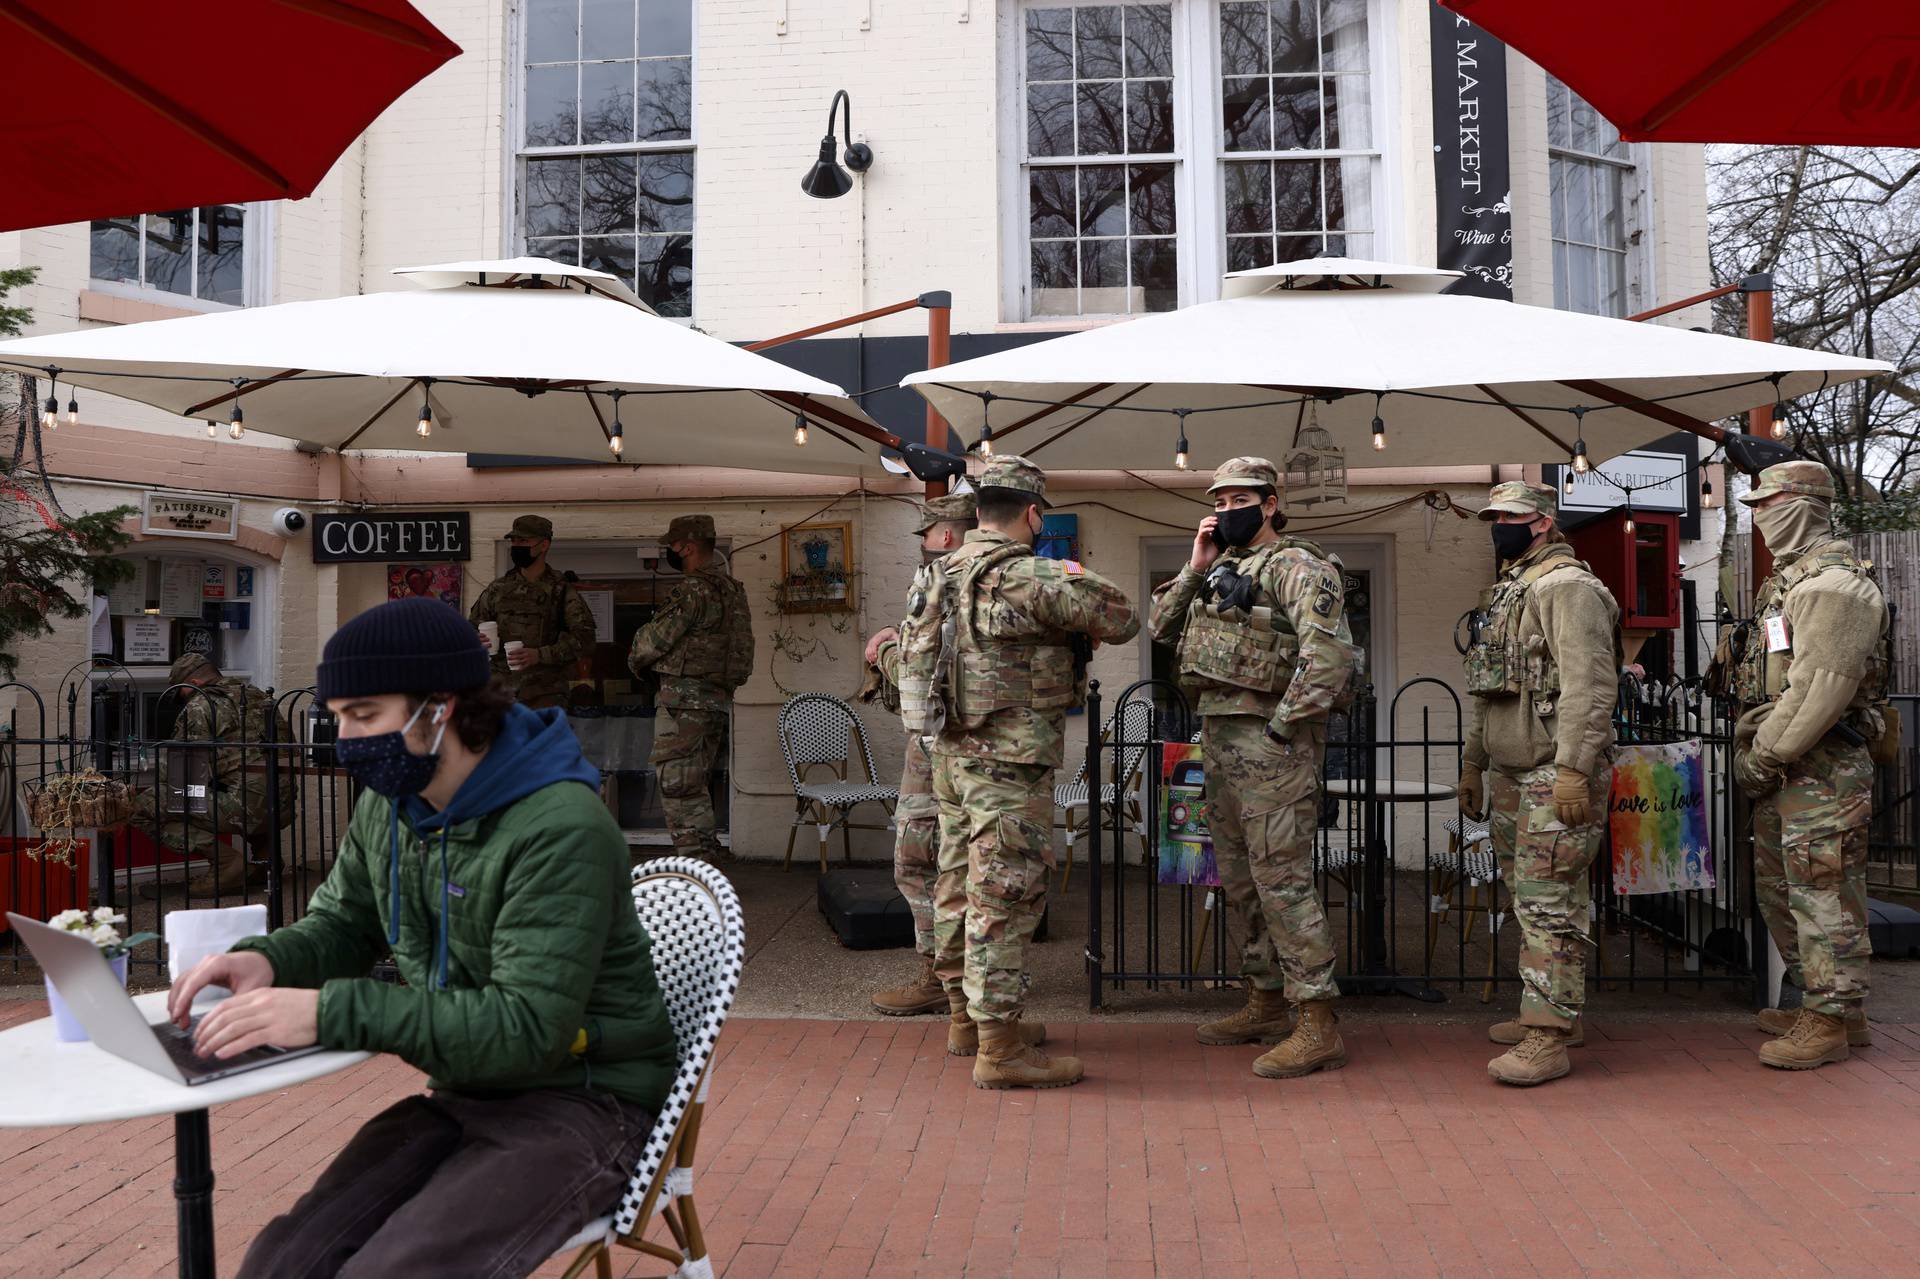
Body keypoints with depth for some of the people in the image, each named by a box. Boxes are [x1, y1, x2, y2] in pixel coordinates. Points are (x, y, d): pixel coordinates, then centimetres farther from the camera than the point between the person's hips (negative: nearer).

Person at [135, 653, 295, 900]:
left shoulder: (200, 706, 2)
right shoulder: (257, 695, 23)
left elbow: (173, 767, 2)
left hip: (249, 804, -8)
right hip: (284, 808, 8)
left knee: (146, 808, -2)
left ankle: (227, 862, -9)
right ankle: (264, 855, 21)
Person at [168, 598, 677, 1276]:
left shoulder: (560, 830, -22)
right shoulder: (389, 805, 5)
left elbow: (529, 1027, -28)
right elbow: (343, 924, 20)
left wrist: (332, 1013, -31)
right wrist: (267, 959, -4)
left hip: (579, 1100, -7)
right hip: (463, 1092, 7)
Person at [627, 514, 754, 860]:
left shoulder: (694, 589, -16)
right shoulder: (732, 589, 14)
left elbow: (655, 639, -13)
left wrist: (637, 660, 8)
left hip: (685, 698, -10)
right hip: (718, 699, 10)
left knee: (677, 788, -5)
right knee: (694, 787, 17)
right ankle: (708, 865, 22)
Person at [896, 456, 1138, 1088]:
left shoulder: (942, 575, 9)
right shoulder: (1030, 577, -16)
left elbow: (909, 652, 19)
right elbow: (1121, 619, -12)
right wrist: (1083, 630, 9)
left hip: (949, 753, 9)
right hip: (1008, 764, -9)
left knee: (961, 888, 17)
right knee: (1004, 898, -4)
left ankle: (966, 1018, 31)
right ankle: (999, 1048, 1)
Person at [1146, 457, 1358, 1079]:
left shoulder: (1297, 567, -10)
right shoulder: (1221, 570, 19)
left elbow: (1329, 654, -21)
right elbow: (1161, 627, 17)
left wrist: (1282, 726, -19)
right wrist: (1195, 569, 6)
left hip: (1269, 741, -9)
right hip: (1219, 739, 10)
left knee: (1281, 880, -10)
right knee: (1239, 881, 15)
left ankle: (1319, 1027, -4)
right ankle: (1265, 1007, 27)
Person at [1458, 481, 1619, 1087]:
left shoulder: (1567, 587, -11)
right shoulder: (1503, 592, 20)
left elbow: (1589, 686, -20)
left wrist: (1573, 770, -25)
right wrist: (1473, 762, 25)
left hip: (1557, 773, -10)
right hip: (1509, 772, 10)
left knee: (1548, 902, -9)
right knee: (1528, 897, 15)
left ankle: (1548, 1037, -7)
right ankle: (1557, 1014, 25)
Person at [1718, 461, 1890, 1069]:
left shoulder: (1835, 583, -15)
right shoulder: (1785, 579, 18)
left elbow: (1820, 688, -22)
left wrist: (1763, 756, -18)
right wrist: (1756, 755, 14)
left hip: (1821, 768, -11)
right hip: (1783, 769, 11)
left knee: (1821, 893, -4)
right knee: (1779, 890, 17)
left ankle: (1831, 1022, 4)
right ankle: (1817, 1002, 28)